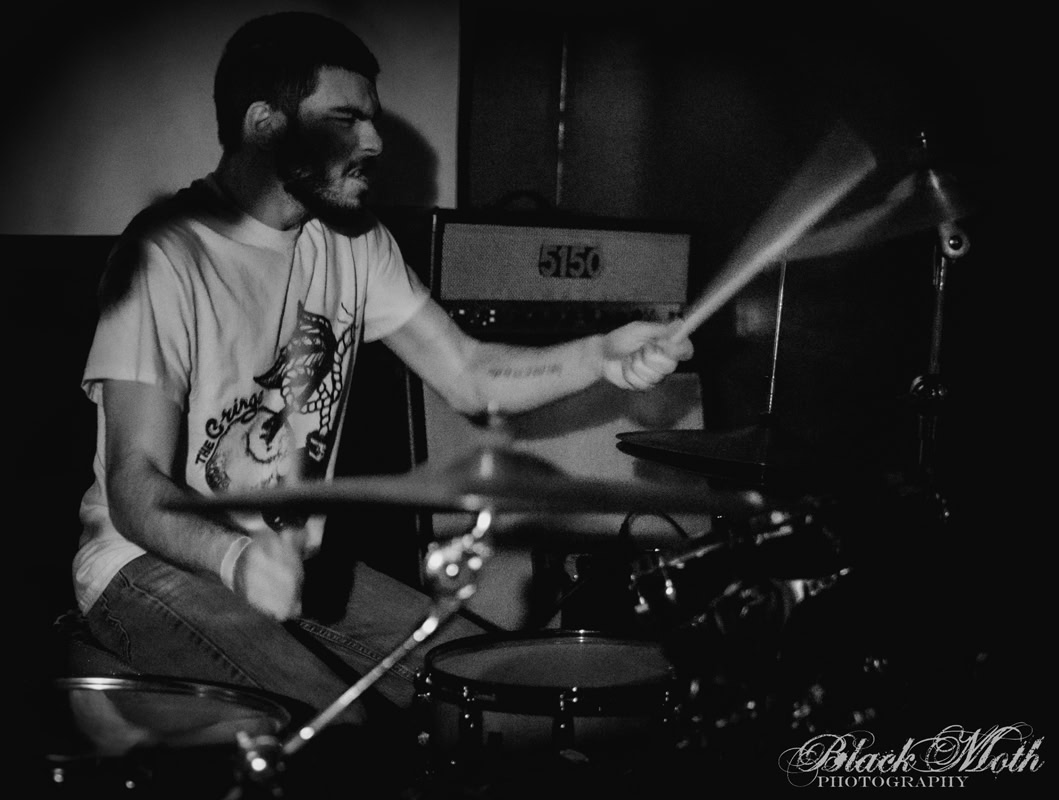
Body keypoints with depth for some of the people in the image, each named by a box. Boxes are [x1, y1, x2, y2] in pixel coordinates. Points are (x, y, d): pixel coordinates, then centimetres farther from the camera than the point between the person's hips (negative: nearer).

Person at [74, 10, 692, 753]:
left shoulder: (354, 241, 3)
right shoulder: (169, 253, -20)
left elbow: (469, 375, 0)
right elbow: (136, 487, -23)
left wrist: (602, 357, -18)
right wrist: (239, 556, -43)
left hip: (296, 553, 7)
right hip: (160, 558, -7)